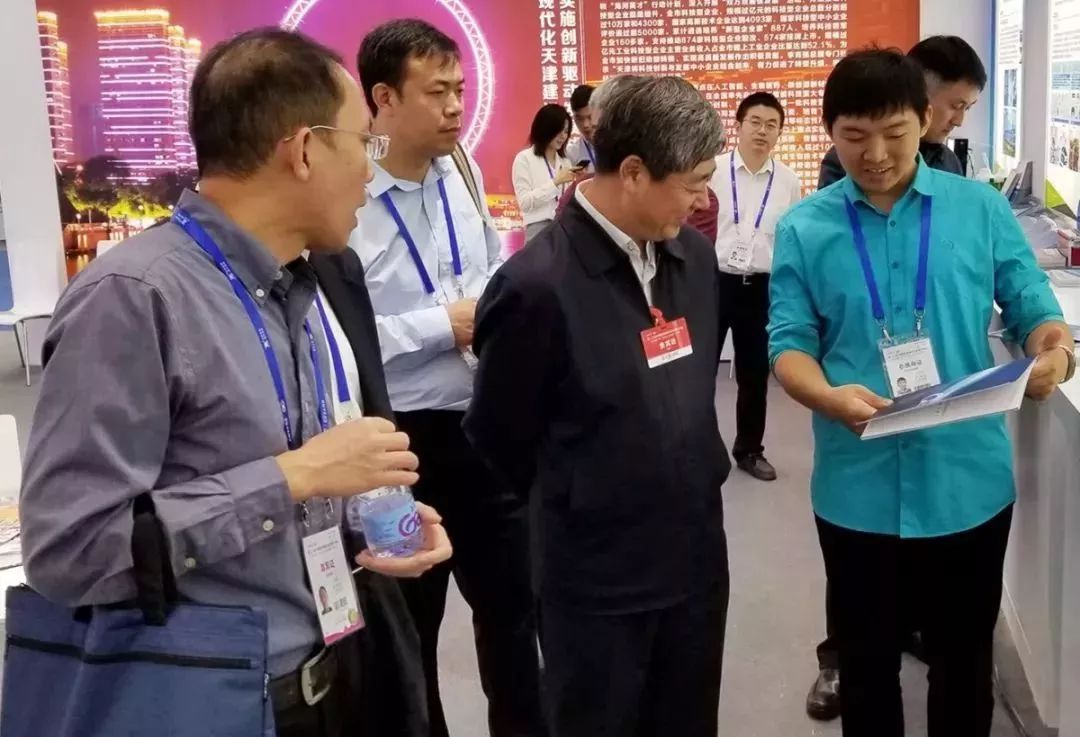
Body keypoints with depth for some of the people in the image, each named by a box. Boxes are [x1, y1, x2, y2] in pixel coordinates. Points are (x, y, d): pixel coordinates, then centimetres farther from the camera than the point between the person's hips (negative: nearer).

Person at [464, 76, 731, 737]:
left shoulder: (696, 256, 1)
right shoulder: (538, 284, -21)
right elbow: (499, 435, -10)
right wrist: (573, 509, 2)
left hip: (697, 553, 6)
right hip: (597, 578, -6)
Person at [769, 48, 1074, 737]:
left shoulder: (982, 208, -1)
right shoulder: (804, 227, -3)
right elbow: (789, 342, -6)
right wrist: (829, 396, -27)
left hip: (969, 481, 1)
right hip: (859, 489, 0)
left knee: (965, 659, 20)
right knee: (867, 662, 18)